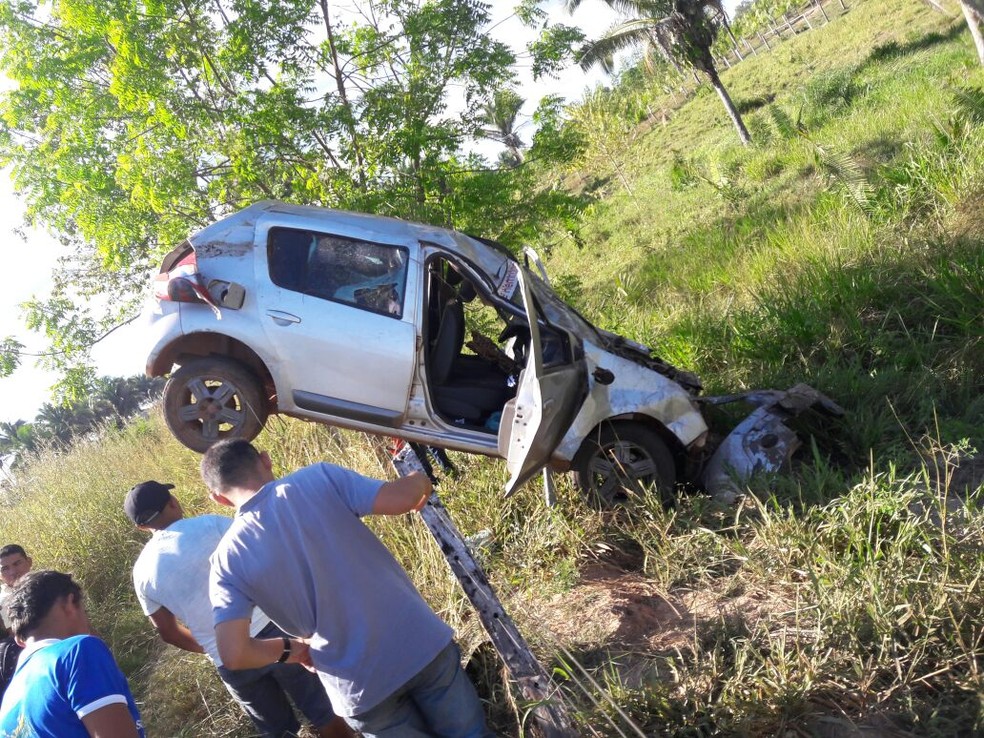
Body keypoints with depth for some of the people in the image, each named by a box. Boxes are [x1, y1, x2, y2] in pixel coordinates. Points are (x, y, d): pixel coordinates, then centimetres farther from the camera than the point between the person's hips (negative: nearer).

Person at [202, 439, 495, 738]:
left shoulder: (228, 559, -7)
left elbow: (234, 653, -15)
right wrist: (419, 481, 5)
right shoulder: (318, 478, -10)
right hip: (422, 644, 0)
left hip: (361, 689, 0)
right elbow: (400, 498, -19)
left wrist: (291, 648, 5)